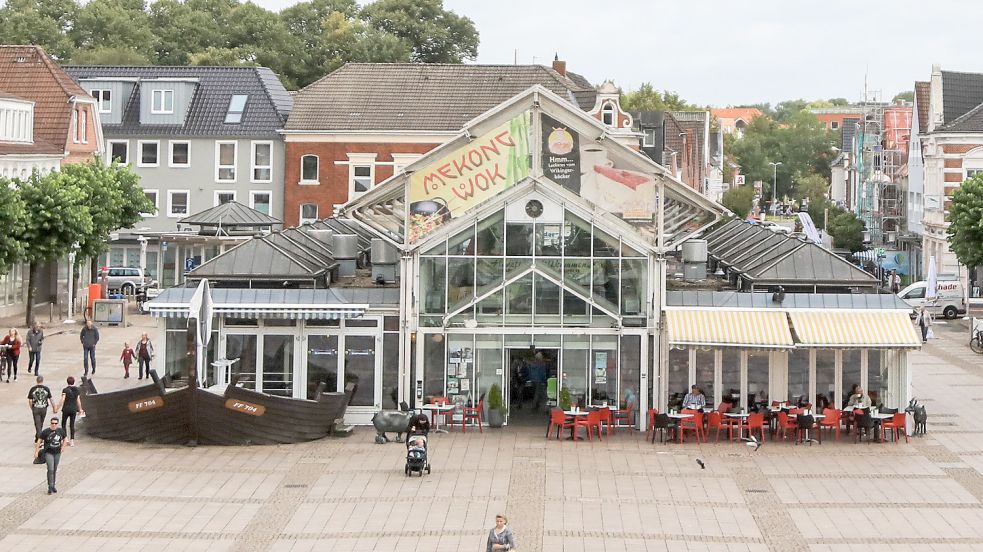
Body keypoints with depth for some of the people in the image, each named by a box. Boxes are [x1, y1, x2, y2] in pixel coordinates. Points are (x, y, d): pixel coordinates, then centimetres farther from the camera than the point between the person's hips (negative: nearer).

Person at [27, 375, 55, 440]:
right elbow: (50, 399, -1)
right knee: (41, 423, 19)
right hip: (44, 408, 1)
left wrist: (32, 409, 12)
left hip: (35, 409, -1)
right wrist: (54, 408, 9)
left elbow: (30, 401, -3)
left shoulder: (32, 389, -4)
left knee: (37, 424, 0)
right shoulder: (46, 389, -4)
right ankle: (37, 436, 34)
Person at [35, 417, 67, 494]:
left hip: (57, 453, 4)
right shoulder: (46, 431, -13)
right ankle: (50, 487, -11)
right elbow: (39, 441, -6)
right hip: (48, 453, -4)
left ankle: (53, 486, 27)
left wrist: (62, 448, 8)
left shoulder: (61, 431, -1)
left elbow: (64, 439, 16)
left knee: (55, 470, 15)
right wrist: (36, 451, -6)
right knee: (50, 469, -15)